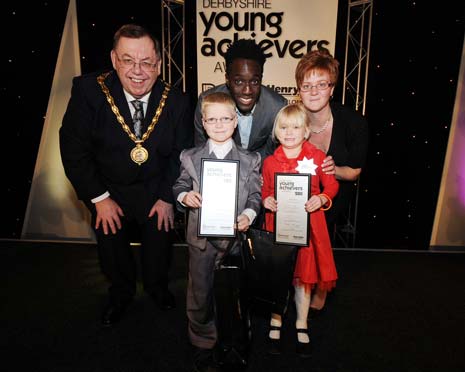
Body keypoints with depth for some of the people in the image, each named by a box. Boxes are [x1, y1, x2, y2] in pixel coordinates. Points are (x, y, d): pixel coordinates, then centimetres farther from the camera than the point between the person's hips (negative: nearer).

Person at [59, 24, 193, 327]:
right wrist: (99, 198, -16)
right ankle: (121, 293, 49)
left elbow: (182, 152, -9)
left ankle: (157, 287, 51)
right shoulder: (88, 90, -22)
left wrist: (167, 197, -11)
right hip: (109, 191, 0)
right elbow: (74, 150, -17)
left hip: (156, 191, 1)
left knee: (159, 245, 18)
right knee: (111, 247, 18)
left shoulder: (176, 101, -18)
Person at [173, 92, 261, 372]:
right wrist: (184, 196, -15)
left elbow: (255, 196, -1)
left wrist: (248, 215, -19)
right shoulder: (191, 158, -1)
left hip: (235, 235, 1)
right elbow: (180, 187, 7)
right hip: (201, 236, 0)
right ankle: (203, 343, 36)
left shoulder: (250, 160, -1)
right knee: (199, 294, 10)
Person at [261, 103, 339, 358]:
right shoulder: (269, 162, -1)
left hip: (307, 224, 0)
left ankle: (301, 325, 34)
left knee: (304, 274, 12)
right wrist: (266, 201, -12)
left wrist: (322, 198, -15)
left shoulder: (317, 156, -4)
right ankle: (275, 322, 33)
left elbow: (331, 185, 3)